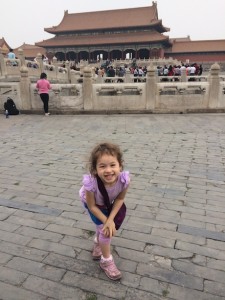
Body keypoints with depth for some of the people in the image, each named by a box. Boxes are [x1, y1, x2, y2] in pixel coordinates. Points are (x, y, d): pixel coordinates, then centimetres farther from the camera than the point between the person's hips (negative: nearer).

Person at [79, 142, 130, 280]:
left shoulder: (124, 179, -41)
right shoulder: (91, 183, -45)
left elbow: (120, 199, -20)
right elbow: (92, 206, -26)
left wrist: (110, 219, -25)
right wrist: (107, 221, -22)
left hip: (108, 202, 3)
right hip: (92, 201, -3)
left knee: (104, 227, 22)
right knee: (106, 229, -4)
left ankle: (98, 245, 55)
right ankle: (106, 261, 23)